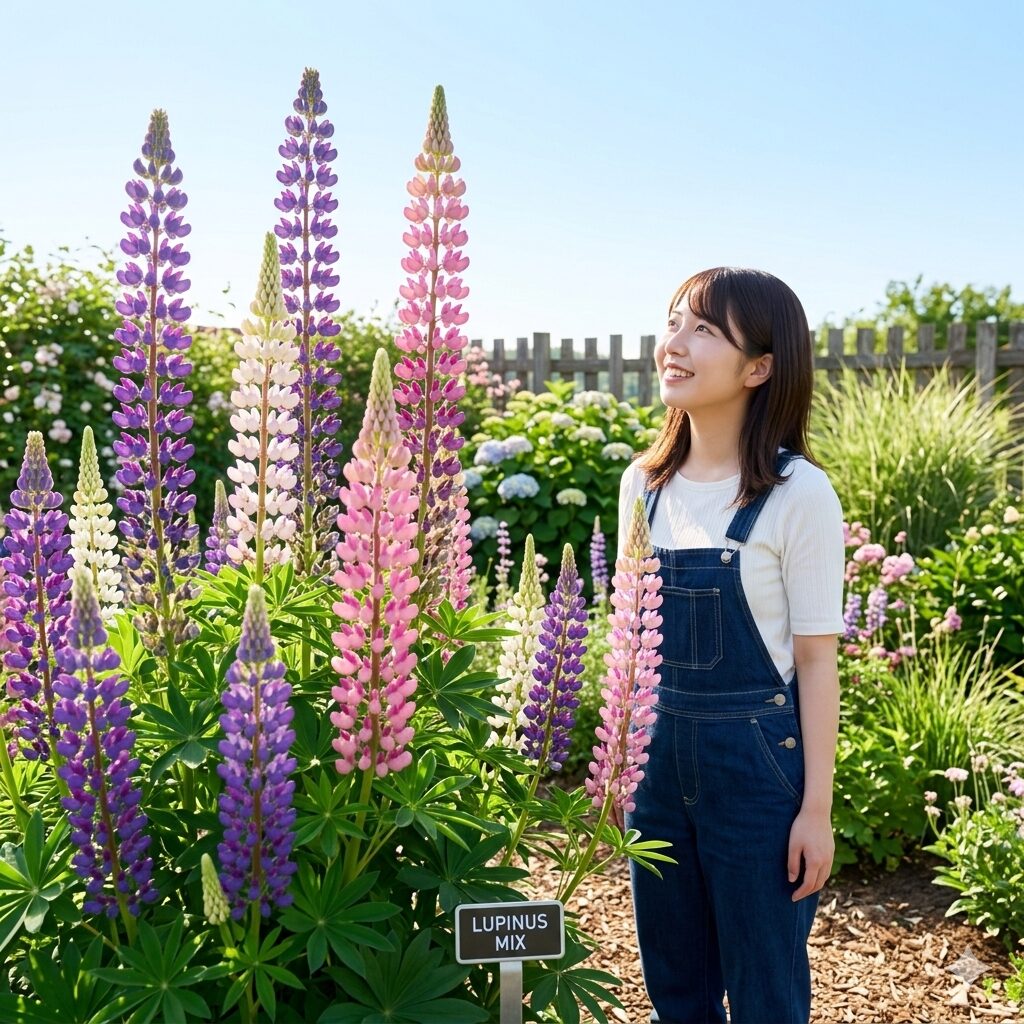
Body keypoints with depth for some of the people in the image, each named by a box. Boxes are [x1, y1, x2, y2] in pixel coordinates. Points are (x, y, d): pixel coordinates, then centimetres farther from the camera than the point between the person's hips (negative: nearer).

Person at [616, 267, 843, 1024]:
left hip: (759, 759, -4)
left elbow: (817, 661, -11)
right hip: (657, 754, 5)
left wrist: (817, 808, -10)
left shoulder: (798, 494, -14)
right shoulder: (643, 483, 1)